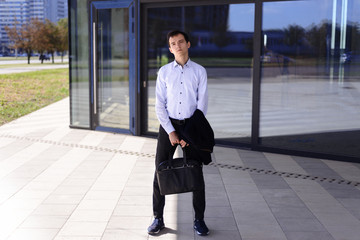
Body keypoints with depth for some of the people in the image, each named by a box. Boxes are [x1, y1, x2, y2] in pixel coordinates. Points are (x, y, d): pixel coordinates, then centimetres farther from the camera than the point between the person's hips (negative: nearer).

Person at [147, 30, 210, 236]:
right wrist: (171, 132, -8)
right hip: (168, 124, 1)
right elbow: (160, 105, 2)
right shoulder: (164, 72, 5)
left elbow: (202, 104, -2)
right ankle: (158, 218, 13)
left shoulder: (199, 71, 2)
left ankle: (199, 219, 15)